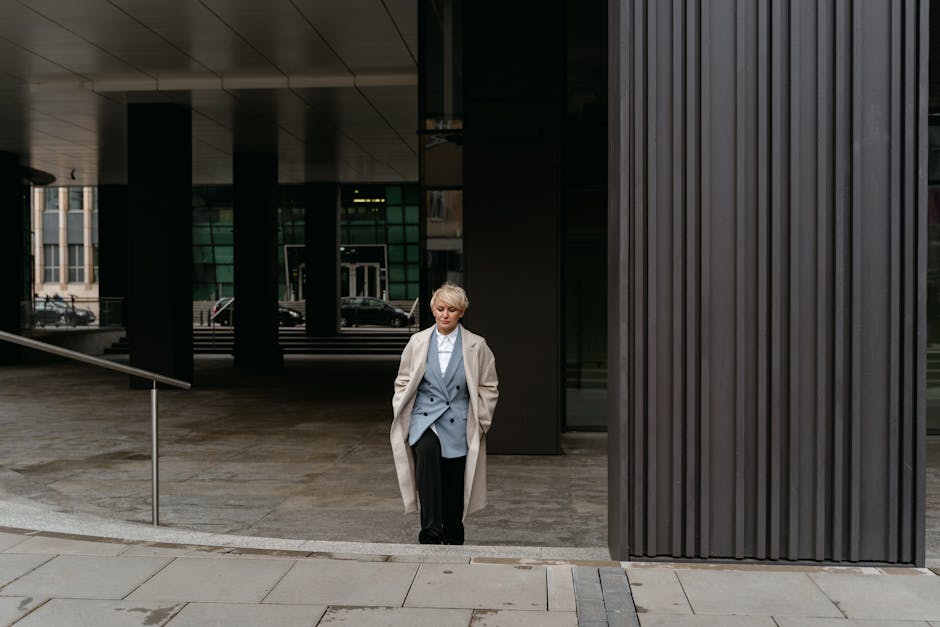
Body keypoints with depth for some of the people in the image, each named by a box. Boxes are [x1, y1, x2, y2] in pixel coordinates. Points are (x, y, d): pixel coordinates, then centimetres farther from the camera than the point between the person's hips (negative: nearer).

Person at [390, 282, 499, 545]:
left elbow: (489, 387, 8)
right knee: (427, 450, -33)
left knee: (454, 493, 4)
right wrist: (402, 419, 3)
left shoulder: (476, 346, 1)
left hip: (457, 426, 1)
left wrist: (480, 422, 3)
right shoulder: (418, 342, 4)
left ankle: (453, 543, 24)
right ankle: (430, 532, -31)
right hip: (424, 418, 0)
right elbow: (403, 382, 11)